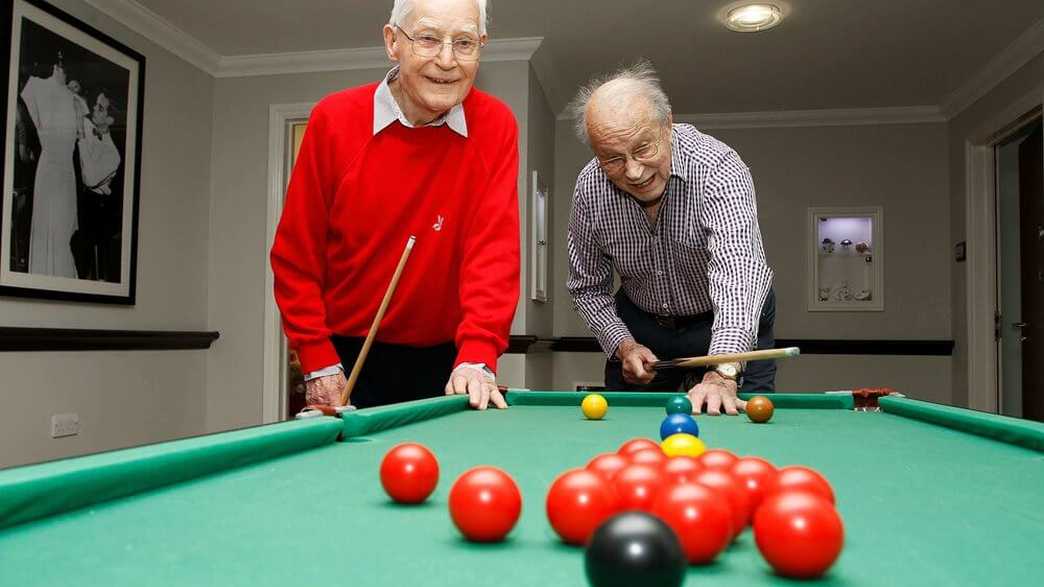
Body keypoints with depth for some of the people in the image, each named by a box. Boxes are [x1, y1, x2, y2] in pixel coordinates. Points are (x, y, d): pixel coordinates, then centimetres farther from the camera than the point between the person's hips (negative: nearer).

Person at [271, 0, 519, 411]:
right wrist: (317, 360, -9)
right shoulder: (333, 120, -10)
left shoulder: (495, 126, -9)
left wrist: (477, 355, -27)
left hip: (443, 361, 1)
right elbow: (296, 254, -5)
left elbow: (494, 247, -15)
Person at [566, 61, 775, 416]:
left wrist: (723, 373, -58)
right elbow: (587, 286, -3)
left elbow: (738, 271, -45)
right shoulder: (589, 188, -17)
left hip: (728, 323, -3)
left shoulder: (717, 168, -31)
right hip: (639, 324, 3)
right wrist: (623, 345, -18)